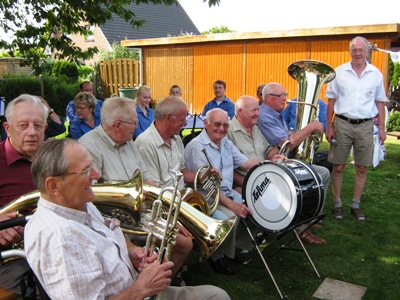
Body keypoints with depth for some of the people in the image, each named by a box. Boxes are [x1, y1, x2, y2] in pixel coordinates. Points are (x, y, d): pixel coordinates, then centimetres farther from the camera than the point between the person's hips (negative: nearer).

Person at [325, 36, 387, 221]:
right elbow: (331, 101, 3)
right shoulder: (339, 72, 1)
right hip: (342, 124, -1)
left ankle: (356, 205, 21)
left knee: (362, 168, 7)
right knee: (338, 167, 3)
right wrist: (329, 127, -3)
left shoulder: (376, 74, 5)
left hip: (365, 126, 1)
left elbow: (380, 103, 10)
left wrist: (382, 128, 4)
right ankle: (337, 204, 17)